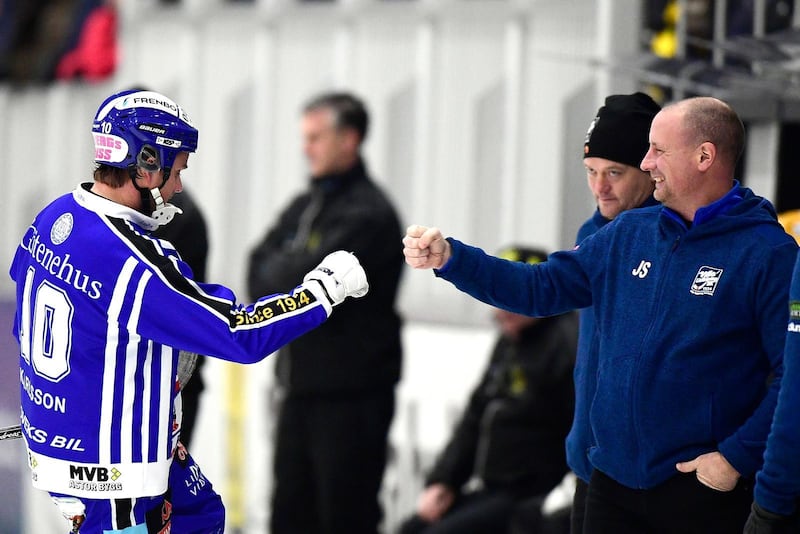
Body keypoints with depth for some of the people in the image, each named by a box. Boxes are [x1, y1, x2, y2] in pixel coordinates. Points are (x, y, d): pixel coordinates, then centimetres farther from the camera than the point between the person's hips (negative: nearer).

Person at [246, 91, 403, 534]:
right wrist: (291, 277, -9)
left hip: (351, 393, -8)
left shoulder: (368, 214, -13)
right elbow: (258, 274, 10)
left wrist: (276, 274, -1)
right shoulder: (305, 206, 15)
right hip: (302, 384, 8)